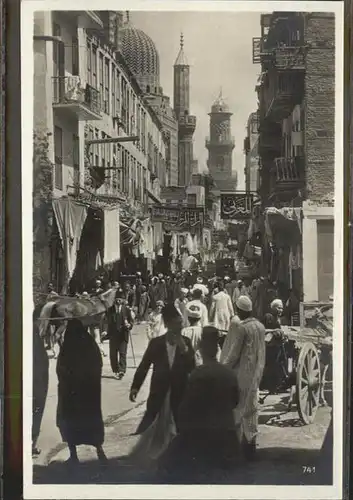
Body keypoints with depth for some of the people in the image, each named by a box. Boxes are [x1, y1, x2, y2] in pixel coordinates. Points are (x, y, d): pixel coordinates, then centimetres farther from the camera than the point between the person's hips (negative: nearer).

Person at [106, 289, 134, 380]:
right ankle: (115, 370, 20)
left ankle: (121, 371, -12)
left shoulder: (127, 309, 1)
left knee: (122, 353, -9)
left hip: (123, 335, -2)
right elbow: (108, 322, 7)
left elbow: (131, 321, 3)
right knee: (113, 354, 7)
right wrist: (108, 333, 2)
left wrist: (129, 325, -18)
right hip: (113, 335, 2)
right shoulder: (110, 310, 4)